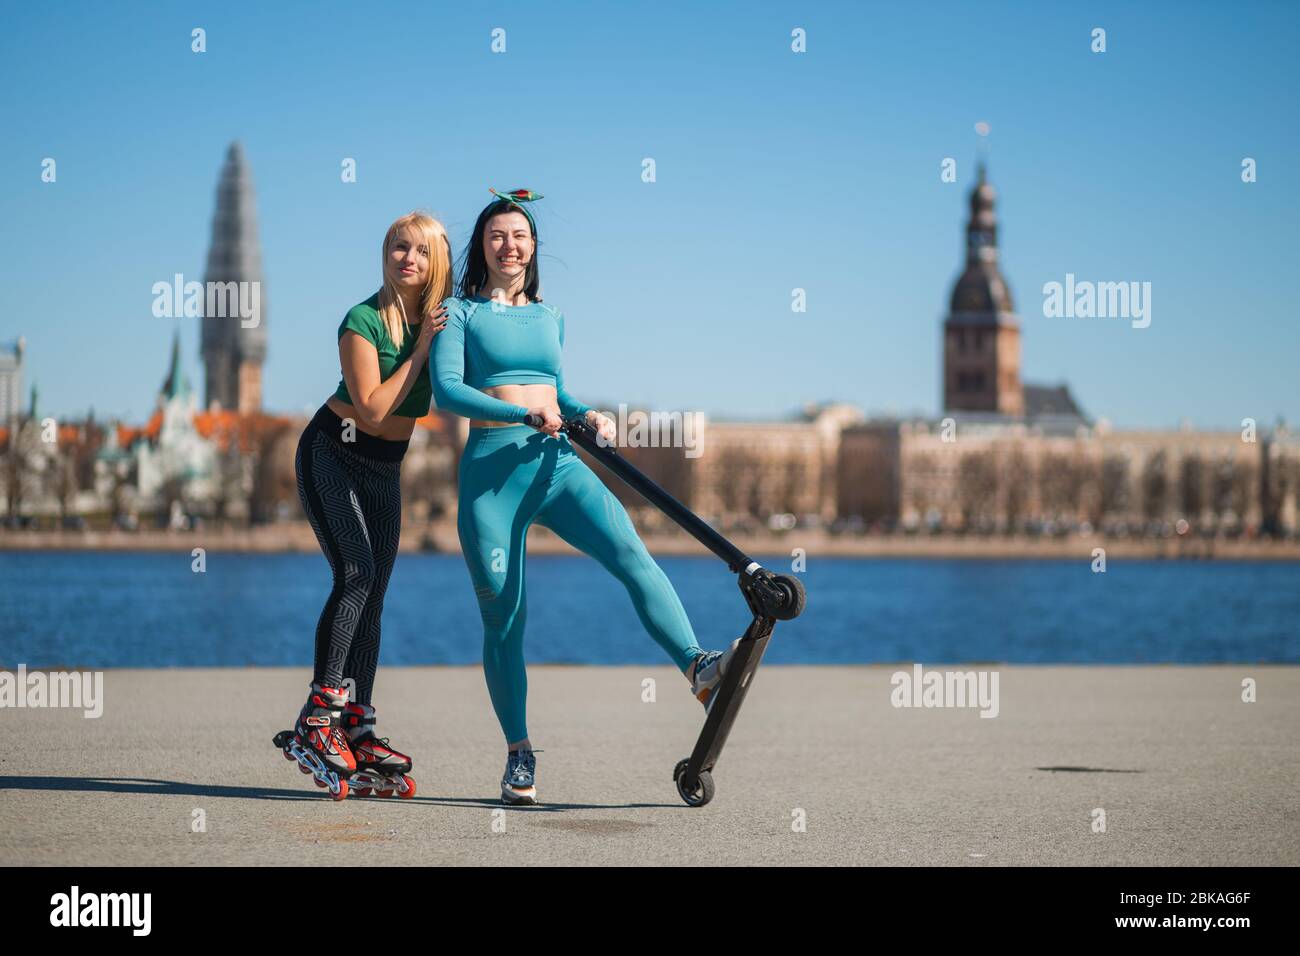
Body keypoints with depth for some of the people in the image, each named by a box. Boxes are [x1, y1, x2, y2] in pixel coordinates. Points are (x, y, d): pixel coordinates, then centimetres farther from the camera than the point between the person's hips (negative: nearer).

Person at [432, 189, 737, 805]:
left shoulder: (550, 317, 21)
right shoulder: (461, 312, 6)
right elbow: (447, 389, -9)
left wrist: (587, 415, 10)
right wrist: (527, 414, -19)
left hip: (556, 462, 3)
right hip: (490, 464, -3)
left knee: (631, 554, -23)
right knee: (503, 614, -1)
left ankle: (697, 668, -40)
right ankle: (519, 754, 9)